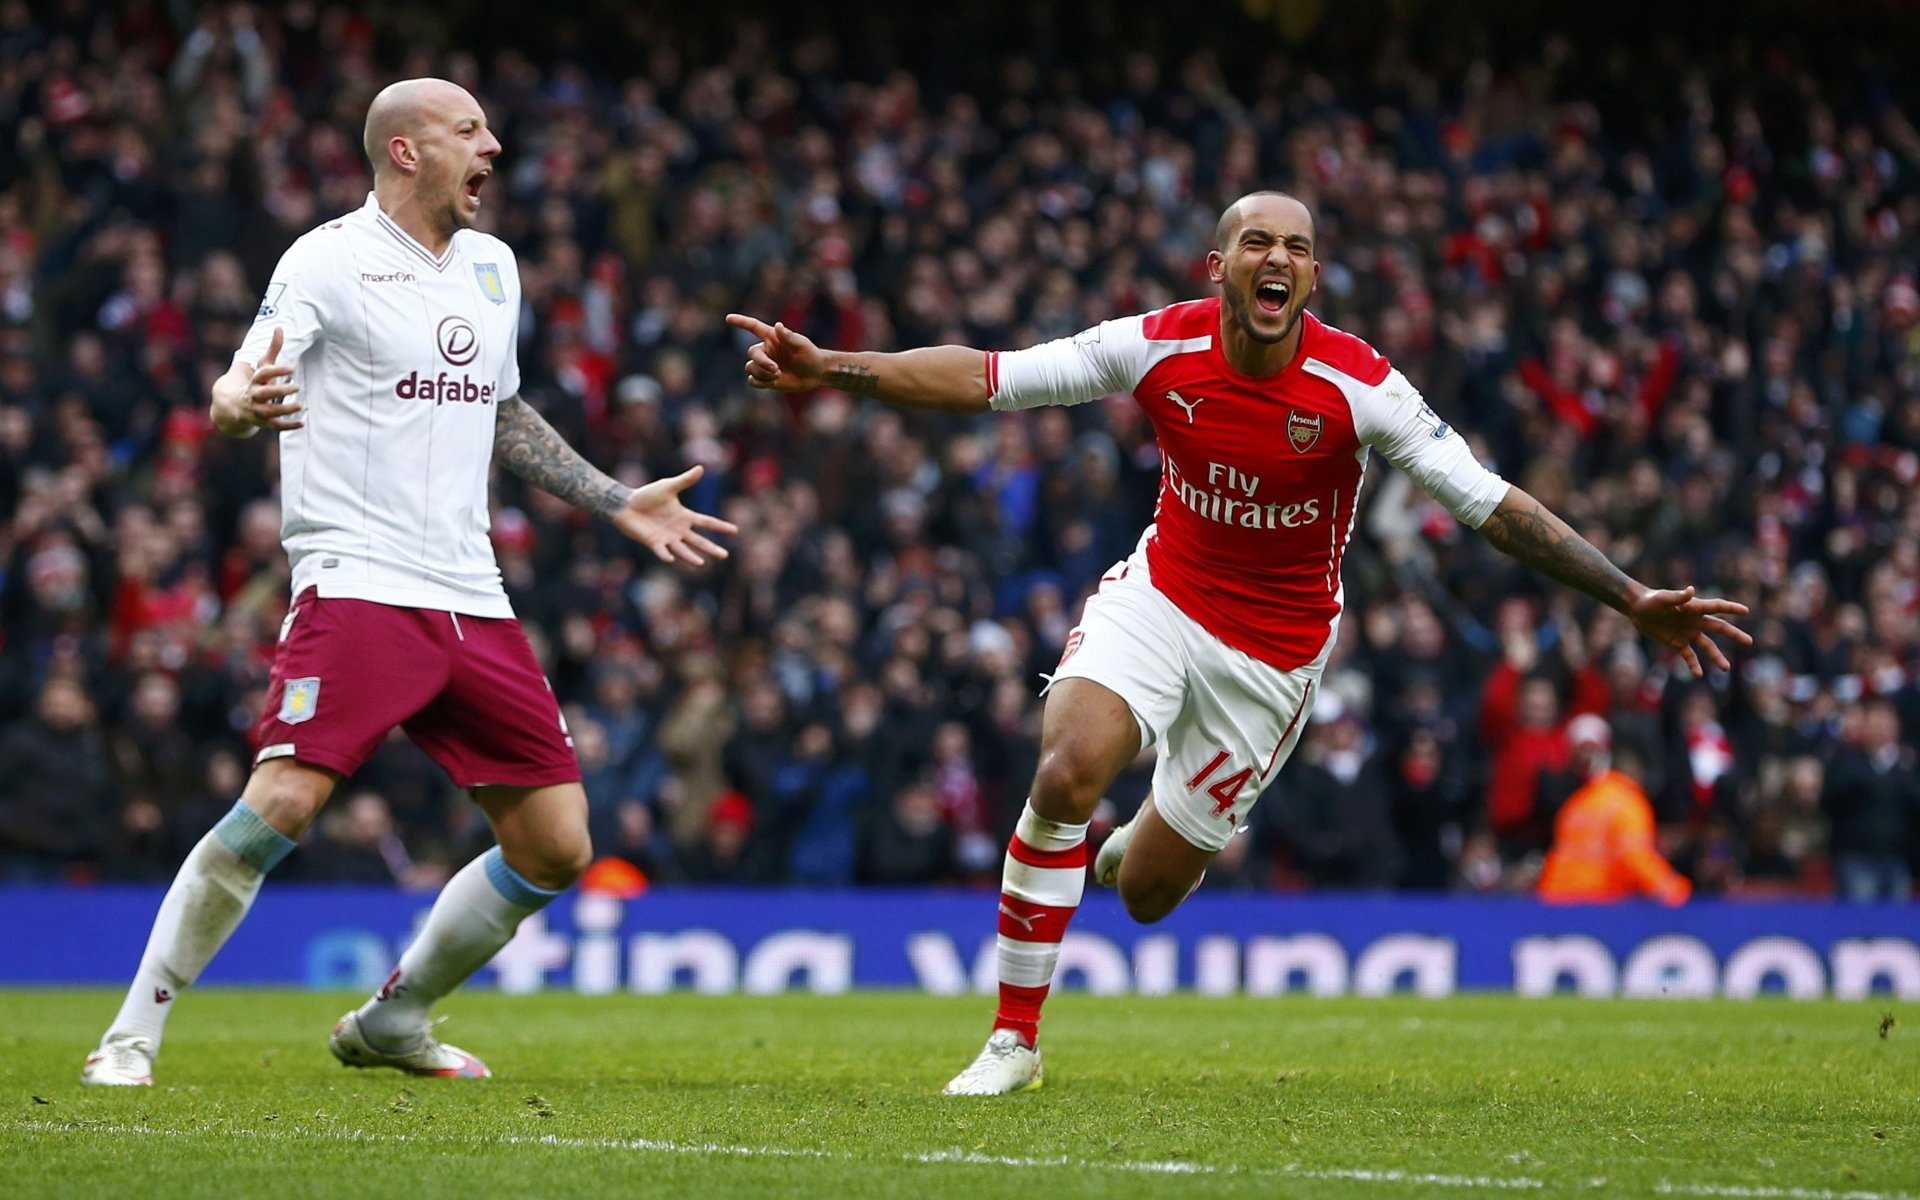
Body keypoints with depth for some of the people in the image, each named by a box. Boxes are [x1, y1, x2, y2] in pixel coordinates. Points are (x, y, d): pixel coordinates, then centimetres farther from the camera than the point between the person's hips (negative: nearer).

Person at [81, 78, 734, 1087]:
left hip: (471, 604, 7)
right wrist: (240, 402, -39)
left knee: (557, 847, 4)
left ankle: (391, 1021, 23)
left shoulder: (490, 266, 17)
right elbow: (237, 393, -15)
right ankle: (133, 1033, -10)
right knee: (281, 804, -23)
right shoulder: (329, 259, -5)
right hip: (356, 582, -7)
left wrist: (618, 503, 29)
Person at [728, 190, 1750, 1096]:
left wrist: (1634, 600, -26)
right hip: (1160, 596, 1)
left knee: (1147, 890, 3)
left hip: (1274, 649, -1)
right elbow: (986, 378, -12)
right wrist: (826, 370, -20)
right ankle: (1014, 1040, -12)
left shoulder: (1358, 387, -21)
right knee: (1067, 769, -27)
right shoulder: (1159, 346, -16)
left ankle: (1155, 840, 46)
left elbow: (1492, 504, -20)